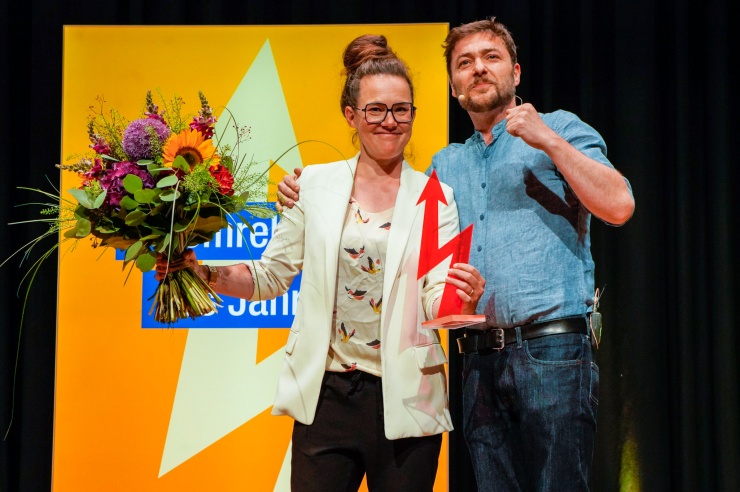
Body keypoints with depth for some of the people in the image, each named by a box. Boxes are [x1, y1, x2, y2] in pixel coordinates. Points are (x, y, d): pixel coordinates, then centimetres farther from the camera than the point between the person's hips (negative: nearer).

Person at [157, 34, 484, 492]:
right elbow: (271, 276, 7)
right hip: (325, 395, 1)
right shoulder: (317, 184, 4)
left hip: (405, 401, 0)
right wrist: (199, 271, -8)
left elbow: (436, 300, -6)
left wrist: (461, 299, -28)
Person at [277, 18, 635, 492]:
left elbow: (619, 206, -7)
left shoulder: (559, 130, 6)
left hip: (553, 348, -5)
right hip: (481, 359, 5)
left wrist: (549, 141, -12)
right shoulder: (447, 163, 21)